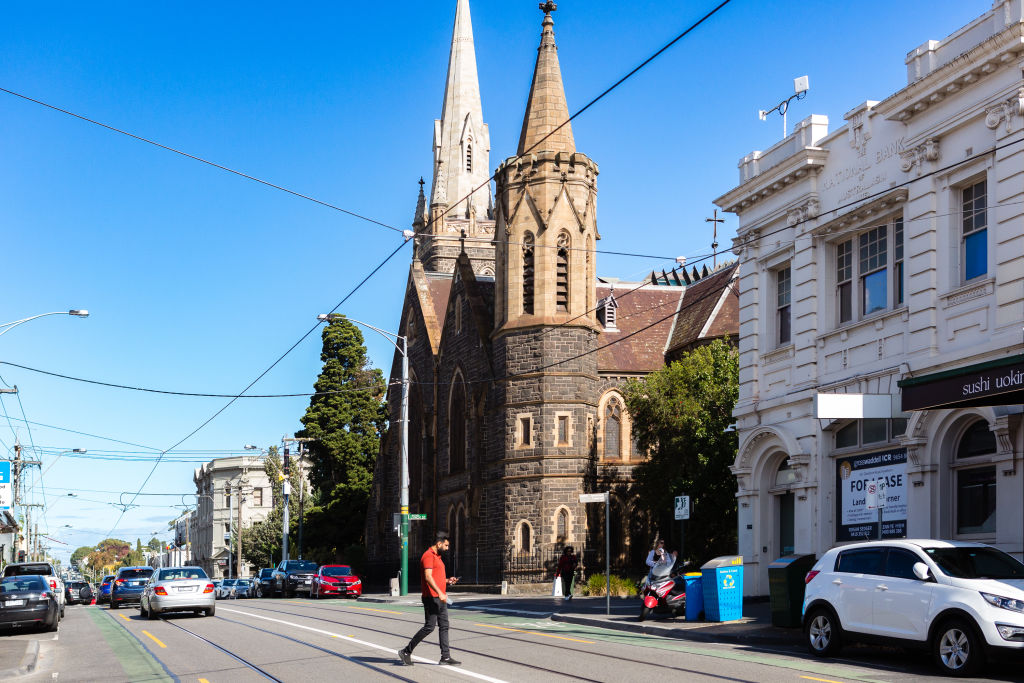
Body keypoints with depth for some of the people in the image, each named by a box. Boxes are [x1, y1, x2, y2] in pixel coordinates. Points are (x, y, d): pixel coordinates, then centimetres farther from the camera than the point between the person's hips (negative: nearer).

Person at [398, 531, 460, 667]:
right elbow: (428, 577, -23)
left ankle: (445, 657, 7)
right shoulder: (428, 556, -12)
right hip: (431, 598, -10)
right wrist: (440, 593, -28)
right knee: (429, 627, -7)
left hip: (440, 598, 10)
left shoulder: (437, 557, 20)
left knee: (444, 626, 6)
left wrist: (447, 581, 13)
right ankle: (406, 652, 2)